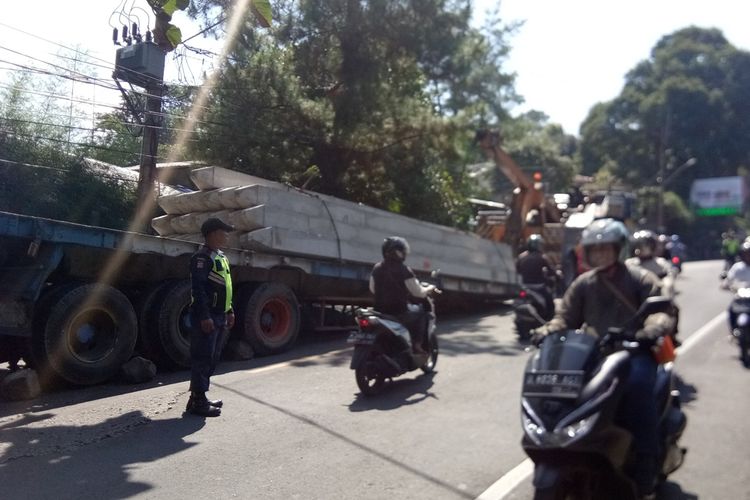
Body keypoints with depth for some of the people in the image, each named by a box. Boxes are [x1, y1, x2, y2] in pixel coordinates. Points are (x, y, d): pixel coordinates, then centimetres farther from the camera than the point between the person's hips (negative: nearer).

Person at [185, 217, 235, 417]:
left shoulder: (222, 257, 19)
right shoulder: (202, 257, -12)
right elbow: (198, 288, -20)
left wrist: (229, 312, 20)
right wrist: (204, 316, -24)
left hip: (219, 317, 10)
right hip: (206, 317, -10)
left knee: (212, 359, 14)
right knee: (202, 358, -6)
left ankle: (200, 396, 23)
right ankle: (198, 401, -1)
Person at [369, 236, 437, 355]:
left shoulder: (377, 268, 4)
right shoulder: (403, 270, -14)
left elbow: (372, 289, 17)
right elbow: (419, 293, -12)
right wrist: (430, 288, 8)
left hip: (379, 311, 6)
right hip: (398, 313, -6)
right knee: (422, 314, 19)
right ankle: (417, 345, 11)